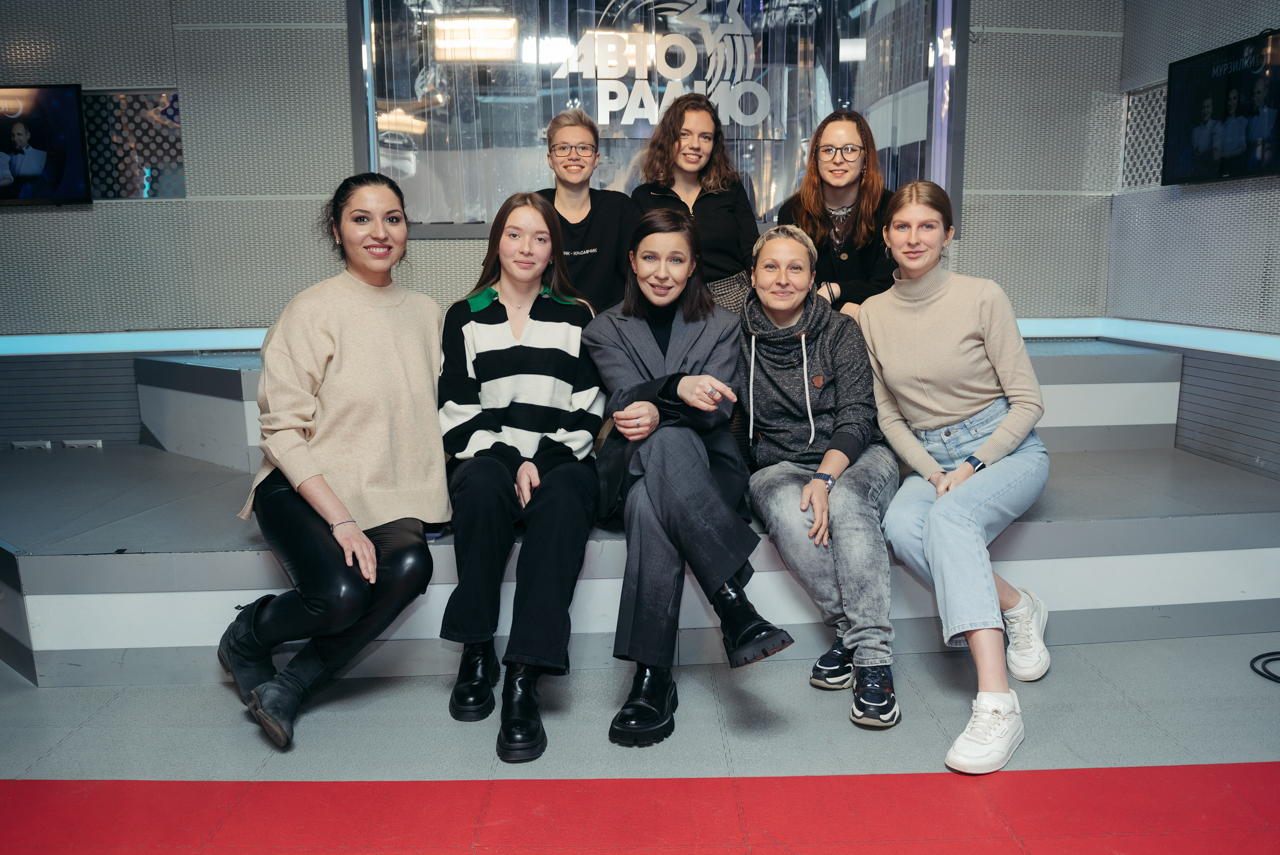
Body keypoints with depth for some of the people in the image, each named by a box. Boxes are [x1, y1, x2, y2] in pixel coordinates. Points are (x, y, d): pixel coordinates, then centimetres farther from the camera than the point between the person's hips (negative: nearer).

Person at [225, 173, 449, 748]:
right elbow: (282, 432, -9)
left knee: (411, 565, -27)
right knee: (341, 593, -29)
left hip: (389, 496, 4)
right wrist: (339, 518, -19)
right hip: (303, 490, -4)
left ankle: (292, 685, -9)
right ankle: (244, 640, 6)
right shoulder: (312, 312, -6)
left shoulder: (425, 312, 10)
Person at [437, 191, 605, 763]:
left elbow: (589, 411, 8)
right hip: (489, 458, 0)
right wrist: (511, 460, -10)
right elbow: (458, 413, 6)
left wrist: (543, 460, -9)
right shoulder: (464, 318, 15)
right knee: (481, 486, -36)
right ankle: (476, 652, -24)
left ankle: (523, 679, -38)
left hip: (560, 460, 0)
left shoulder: (576, 317, 16)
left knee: (561, 501, -35)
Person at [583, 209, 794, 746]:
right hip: (630, 473, 1)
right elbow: (626, 396, -6)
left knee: (651, 505, -38)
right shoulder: (606, 330, 14)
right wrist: (679, 387, -30)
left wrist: (659, 413, -24)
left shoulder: (720, 325, 14)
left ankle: (652, 680, -39)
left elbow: (719, 407, -3)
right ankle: (735, 606, -44)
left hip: (707, 472, 0)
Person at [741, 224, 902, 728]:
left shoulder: (840, 331, 0)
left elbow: (856, 417, -8)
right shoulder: (738, 338, 4)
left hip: (855, 459, 0)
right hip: (779, 466, 1)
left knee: (846, 501, -35)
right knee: (786, 511, -35)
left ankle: (871, 655, -32)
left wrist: (826, 478, -24)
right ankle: (856, 631, -23)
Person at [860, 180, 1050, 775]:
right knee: (900, 527, -31)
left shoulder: (983, 298, -6)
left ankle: (996, 705, -40)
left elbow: (1027, 402, -3)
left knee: (949, 516, -35)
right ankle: (1016, 608, -7)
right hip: (929, 458, 3)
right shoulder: (873, 314, 5)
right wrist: (933, 473, -8)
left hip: (1007, 448, -3)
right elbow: (889, 418, 8)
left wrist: (974, 465, -16)